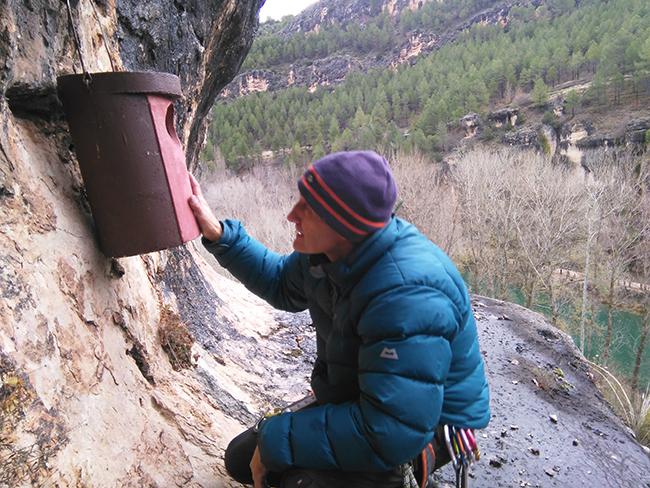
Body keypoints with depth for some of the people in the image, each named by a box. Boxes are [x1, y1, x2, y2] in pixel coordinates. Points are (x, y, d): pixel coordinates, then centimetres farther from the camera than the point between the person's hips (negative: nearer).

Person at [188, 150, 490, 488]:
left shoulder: (408, 294, -36)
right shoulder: (334, 251, -10)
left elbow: (390, 434, -36)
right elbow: (281, 284, 11)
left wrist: (275, 440, -26)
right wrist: (217, 234, 1)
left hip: (423, 438, -7)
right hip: (357, 405, 7)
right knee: (241, 459, 9)